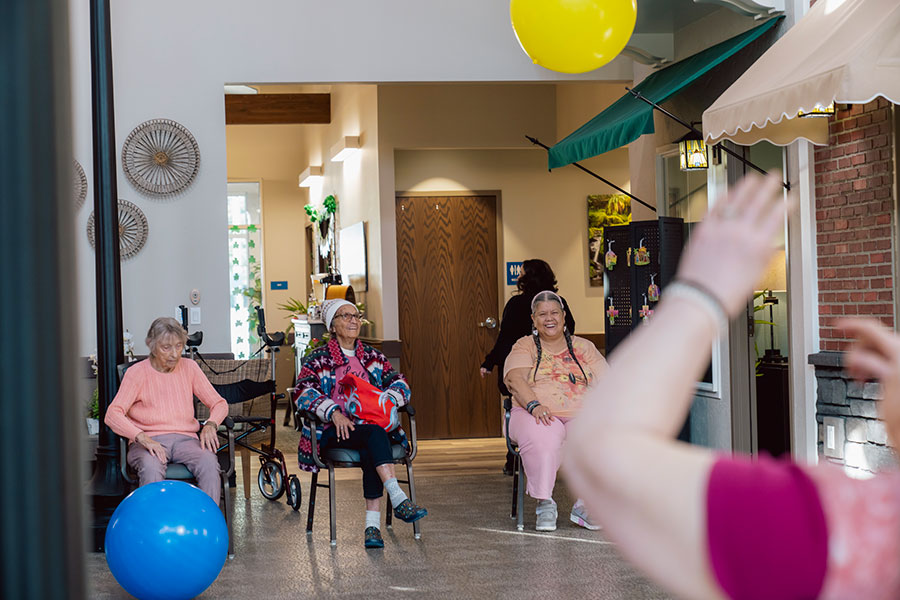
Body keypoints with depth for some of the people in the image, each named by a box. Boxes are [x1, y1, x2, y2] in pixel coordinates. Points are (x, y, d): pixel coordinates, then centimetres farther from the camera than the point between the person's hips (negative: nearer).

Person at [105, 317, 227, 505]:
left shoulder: (189, 367, 12)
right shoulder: (137, 372, 1)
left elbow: (219, 403, 16)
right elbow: (113, 414, -11)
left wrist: (210, 425, -8)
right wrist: (143, 438, -27)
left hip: (185, 438, 3)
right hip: (148, 440, -3)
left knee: (209, 463, -31)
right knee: (151, 467, -38)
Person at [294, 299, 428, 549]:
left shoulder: (372, 356, 20)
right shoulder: (319, 359, 7)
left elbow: (400, 383, 12)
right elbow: (302, 392, -8)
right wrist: (334, 412, -24)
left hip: (371, 425, 3)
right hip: (334, 433, -3)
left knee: (371, 452, -34)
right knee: (375, 434, -34)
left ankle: (372, 523, -39)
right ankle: (398, 500, -45)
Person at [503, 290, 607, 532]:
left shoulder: (583, 347, 20)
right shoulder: (524, 347, 13)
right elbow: (515, 379, -5)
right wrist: (534, 404, -23)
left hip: (581, 415, 2)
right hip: (536, 415, -2)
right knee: (542, 440, -37)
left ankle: (586, 505, -21)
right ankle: (544, 504, -23)